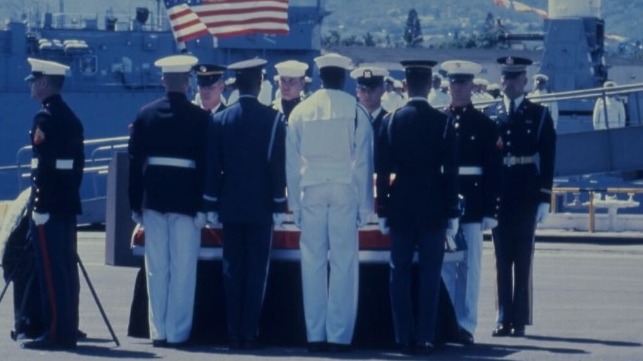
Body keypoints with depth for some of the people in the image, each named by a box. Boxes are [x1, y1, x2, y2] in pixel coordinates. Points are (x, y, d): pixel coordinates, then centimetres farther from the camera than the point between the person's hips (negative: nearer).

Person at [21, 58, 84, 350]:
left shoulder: (45, 118, -12)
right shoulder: (71, 118, 15)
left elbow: (43, 165, -19)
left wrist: (37, 205, -20)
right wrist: (70, 195, 20)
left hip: (48, 203, -9)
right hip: (69, 203, 9)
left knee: (51, 270, -7)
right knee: (67, 268, 10)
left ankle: (55, 333, -7)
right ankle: (68, 331, 13)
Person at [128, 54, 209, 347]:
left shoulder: (145, 115, 3)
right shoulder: (200, 118, -5)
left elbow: (135, 161, 5)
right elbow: (205, 162, -6)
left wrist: (135, 204, 10)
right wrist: (204, 205, -2)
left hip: (153, 196, 3)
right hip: (186, 198, -3)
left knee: (156, 268, 8)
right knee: (183, 268, 1)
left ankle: (158, 331, 9)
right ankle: (177, 332, 1)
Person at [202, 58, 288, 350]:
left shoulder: (220, 120, 0)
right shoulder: (273, 119, -7)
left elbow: (212, 166, 2)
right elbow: (278, 165, -7)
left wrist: (211, 205, 8)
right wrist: (279, 205, -1)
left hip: (230, 205, 2)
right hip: (261, 205, -2)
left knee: (232, 269, 6)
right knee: (256, 270, 2)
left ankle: (233, 334, 5)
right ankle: (249, 332, -1)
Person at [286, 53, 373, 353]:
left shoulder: (301, 111, 4)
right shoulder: (355, 110, -1)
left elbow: (292, 161, 6)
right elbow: (363, 160, 0)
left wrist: (294, 203, 12)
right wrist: (365, 205, 5)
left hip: (311, 190, 2)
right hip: (345, 190, -2)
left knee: (313, 263, 5)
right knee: (343, 264, 0)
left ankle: (315, 335, 5)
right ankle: (339, 335, -2)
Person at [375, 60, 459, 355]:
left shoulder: (391, 121, 0)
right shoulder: (442, 122, -4)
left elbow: (382, 169, 1)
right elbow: (451, 171, -4)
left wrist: (382, 210, 6)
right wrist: (452, 213, 2)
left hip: (400, 208, 1)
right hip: (433, 209, -1)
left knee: (400, 273, 7)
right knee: (430, 274, 2)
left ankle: (404, 338, 5)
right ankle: (425, 338, -2)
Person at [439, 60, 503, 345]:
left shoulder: (484, 125, 3)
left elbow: (494, 171, 1)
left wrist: (491, 211, -5)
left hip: (472, 201, -2)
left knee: (469, 265, -1)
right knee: (444, 264, 5)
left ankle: (466, 324, 1)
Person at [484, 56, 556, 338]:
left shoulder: (540, 115, 3)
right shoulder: (489, 115, 9)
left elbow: (547, 160, 0)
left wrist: (544, 199, -6)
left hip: (526, 198, -2)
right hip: (498, 197, 2)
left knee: (523, 261, -1)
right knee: (502, 261, 3)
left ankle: (520, 320, 2)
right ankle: (504, 319, 5)